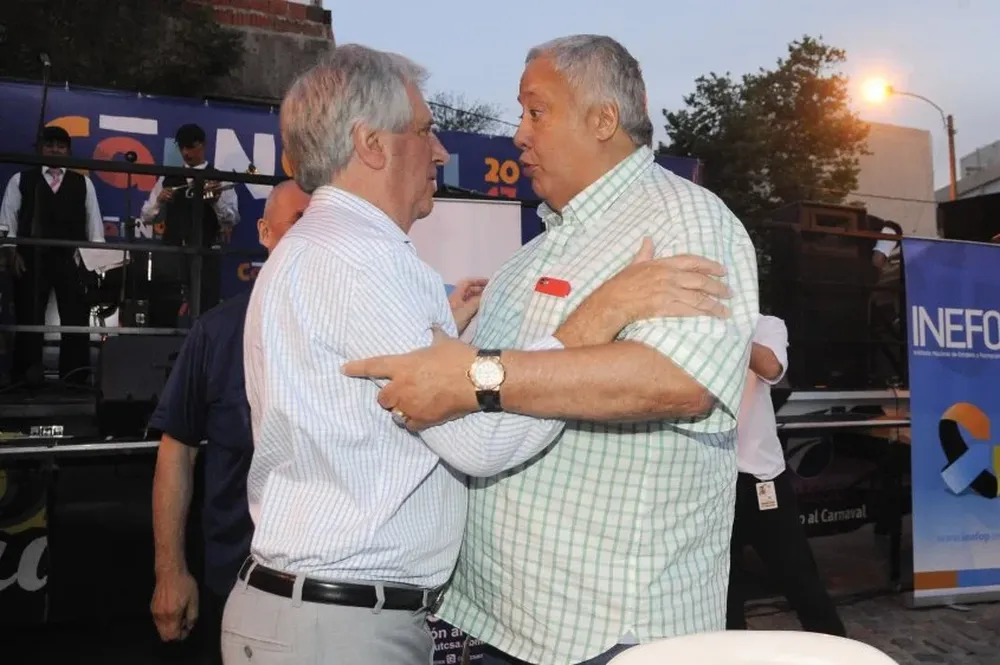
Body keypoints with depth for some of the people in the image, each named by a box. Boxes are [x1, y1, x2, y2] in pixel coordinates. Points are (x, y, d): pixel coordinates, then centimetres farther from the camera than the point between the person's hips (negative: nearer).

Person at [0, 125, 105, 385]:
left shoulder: (83, 183, 11)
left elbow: (94, 226, 7)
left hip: (72, 262, 1)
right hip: (30, 261, 0)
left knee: (76, 322, 0)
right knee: (28, 321, 3)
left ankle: (75, 381, 5)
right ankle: (24, 380, 10)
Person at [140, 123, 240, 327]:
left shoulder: (220, 180, 3)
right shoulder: (168, 179, 13)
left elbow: (232, 221, -8)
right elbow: (146, 217, 9)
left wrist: (217, 200, -26)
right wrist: (159, 200, -10)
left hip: (204, 257, -3)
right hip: (170, 255, 3)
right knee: (160, 313, 7)